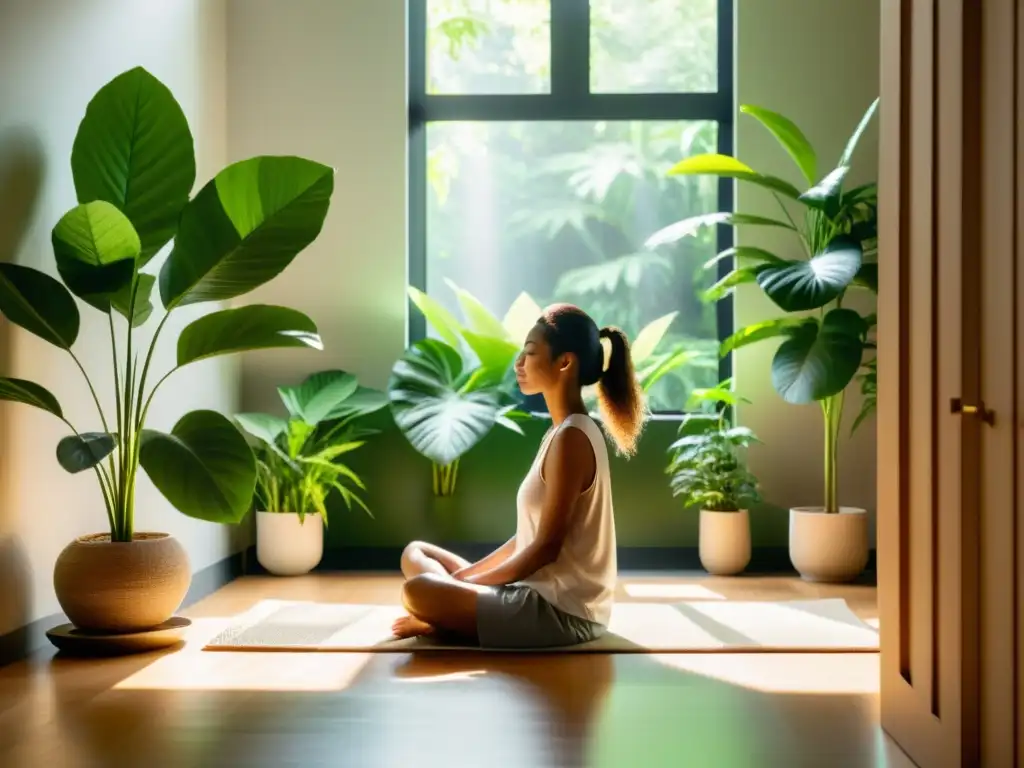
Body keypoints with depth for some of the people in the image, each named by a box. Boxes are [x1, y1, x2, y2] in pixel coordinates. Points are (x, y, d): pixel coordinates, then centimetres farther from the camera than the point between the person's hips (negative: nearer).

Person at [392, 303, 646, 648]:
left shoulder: (571, 439, -18)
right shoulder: (566, 433, 13)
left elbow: (546, 546, -19)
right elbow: (528, 537, 16)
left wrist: (471, 582, -9)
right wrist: (468, 575, 8)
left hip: (562, 610, -10)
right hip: (545, 595, 10)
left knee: (418, 591, -27)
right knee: (416, 553, 15)